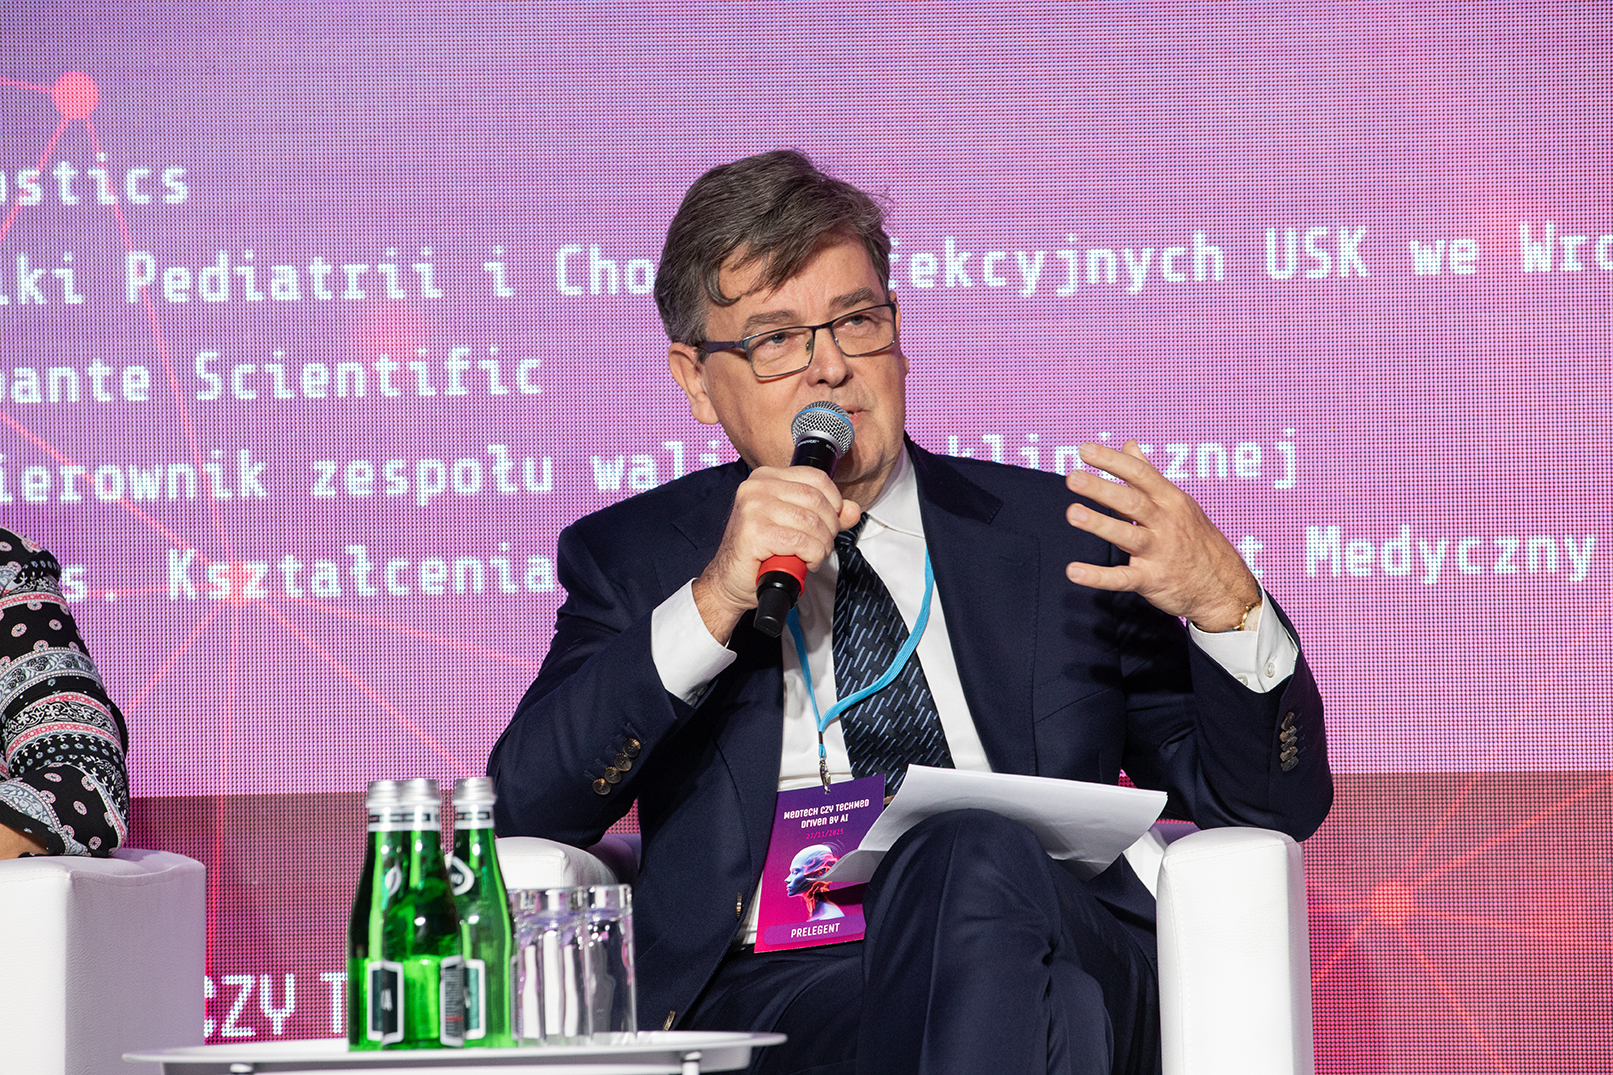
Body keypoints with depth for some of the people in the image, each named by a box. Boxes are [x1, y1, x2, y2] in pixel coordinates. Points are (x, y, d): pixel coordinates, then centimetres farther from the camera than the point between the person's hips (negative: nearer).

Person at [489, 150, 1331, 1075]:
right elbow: (520, 816, 1)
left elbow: (1276, 807, 16)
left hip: (1061, 967, 2)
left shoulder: (1052, 536, 20)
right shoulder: (631, 560, 19)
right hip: (768, 992, -1)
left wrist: (1223, 602, -4)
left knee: (979, 856, -35)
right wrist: (711, 606, -9)